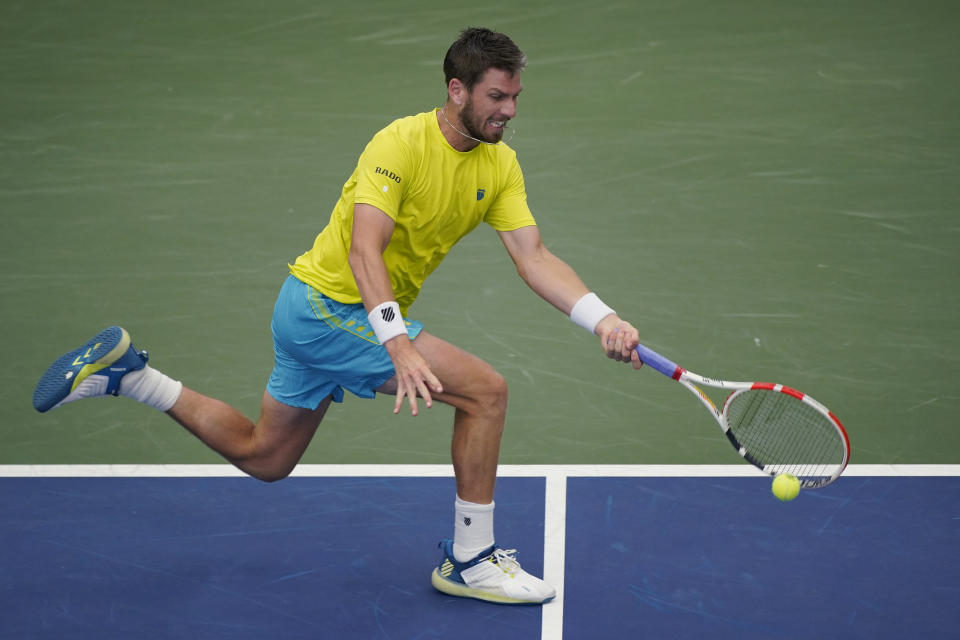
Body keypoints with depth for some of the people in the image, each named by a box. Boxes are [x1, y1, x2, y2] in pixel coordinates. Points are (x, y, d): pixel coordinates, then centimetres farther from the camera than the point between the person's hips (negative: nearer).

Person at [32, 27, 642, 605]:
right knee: (485, 390, -17)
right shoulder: (402, 143, -22)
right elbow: (363, 252, -32)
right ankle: (470, 560, -5)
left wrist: (603, 320, -19)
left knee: (263, 457, 21)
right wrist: (399, 346, -44)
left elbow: (534, 257, -5)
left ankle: (126, 372, 29)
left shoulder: (500, 164, 1)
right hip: (327, 303, -9)